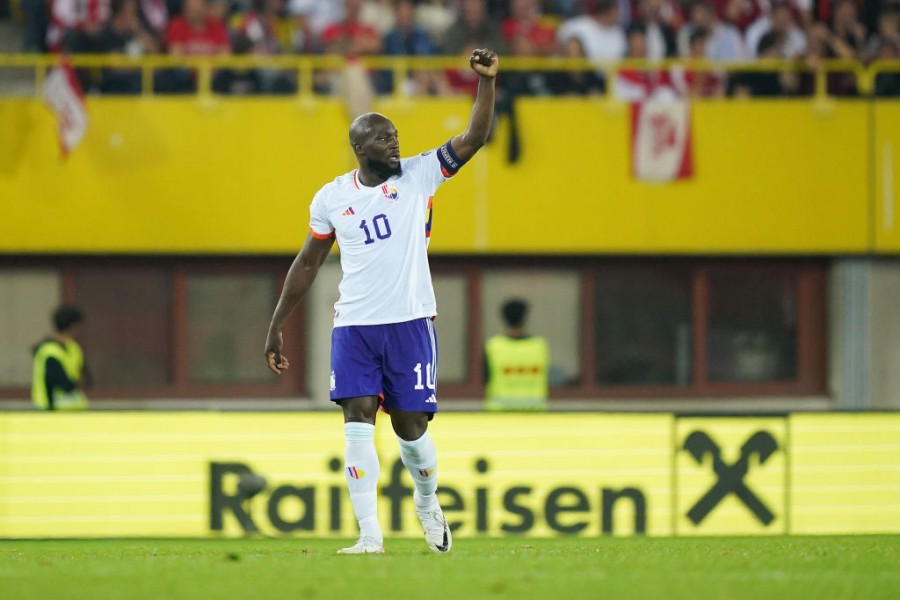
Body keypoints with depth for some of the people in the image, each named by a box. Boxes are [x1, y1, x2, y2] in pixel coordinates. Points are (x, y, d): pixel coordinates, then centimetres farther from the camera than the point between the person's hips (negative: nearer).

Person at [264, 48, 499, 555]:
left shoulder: (418, 176, 1)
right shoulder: (331, 198, 5)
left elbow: (474, 138, -7)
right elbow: (308, 264, 15)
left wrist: (487, 81, -20)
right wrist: (277, 326, 15)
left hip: (410, 322, -1)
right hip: (354, 325, 1)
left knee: (410, 425, 2)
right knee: (359, 421, -11)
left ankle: (427, 501, 33)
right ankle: (370, 534, -12)